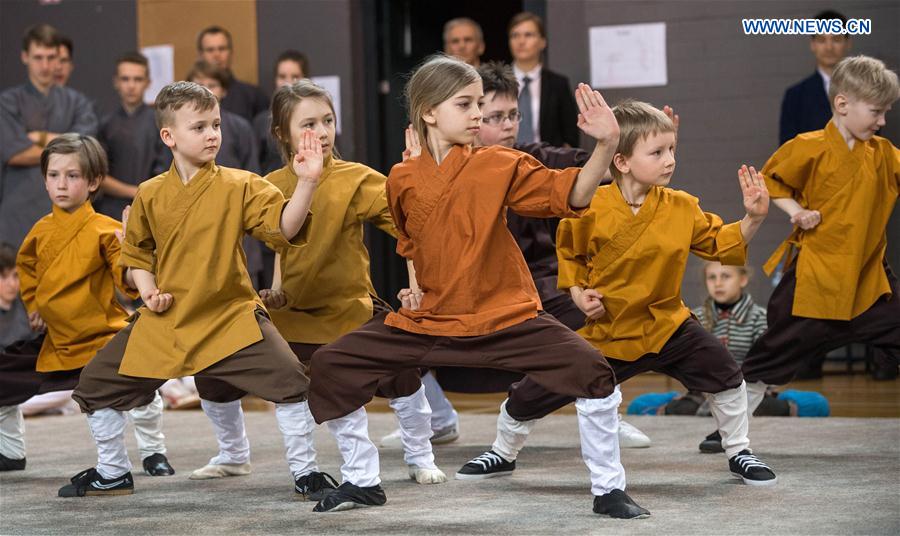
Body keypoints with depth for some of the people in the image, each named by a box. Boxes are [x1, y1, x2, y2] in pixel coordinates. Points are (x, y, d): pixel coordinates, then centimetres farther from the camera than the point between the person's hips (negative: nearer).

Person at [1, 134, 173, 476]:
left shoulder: (106, 230, -10)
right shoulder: (41, 231, 5)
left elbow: (128, 282, -17)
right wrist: (32, 307, 13)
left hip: (101, 336, -5)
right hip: (53, 342, 5)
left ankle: (153, 453, -1)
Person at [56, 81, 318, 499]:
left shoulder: (239, 186, -7)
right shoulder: (150, 195, 0)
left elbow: (285, 226, -19)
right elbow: (136, 253, 15)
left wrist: (306, 183, -32)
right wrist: (146, 288, -3)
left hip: (231, 315, -3)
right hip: (165, 320, 3)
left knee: (288, 381, -19)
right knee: (96, 383, 6)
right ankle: (112, 474, 27)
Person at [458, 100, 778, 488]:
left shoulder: (682, 208, -8)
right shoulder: (591, 209, -15)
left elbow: (721, 244, 1)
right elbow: (569, 253, 3)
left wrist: (753, 220, -14)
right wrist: (577, 293, -10)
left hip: (666, 323, 2)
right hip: (605, 329, -1)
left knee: (724, 373, -15)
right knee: (531, 394, 0)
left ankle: (738, 453, 10)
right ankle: (503, 454, 30)